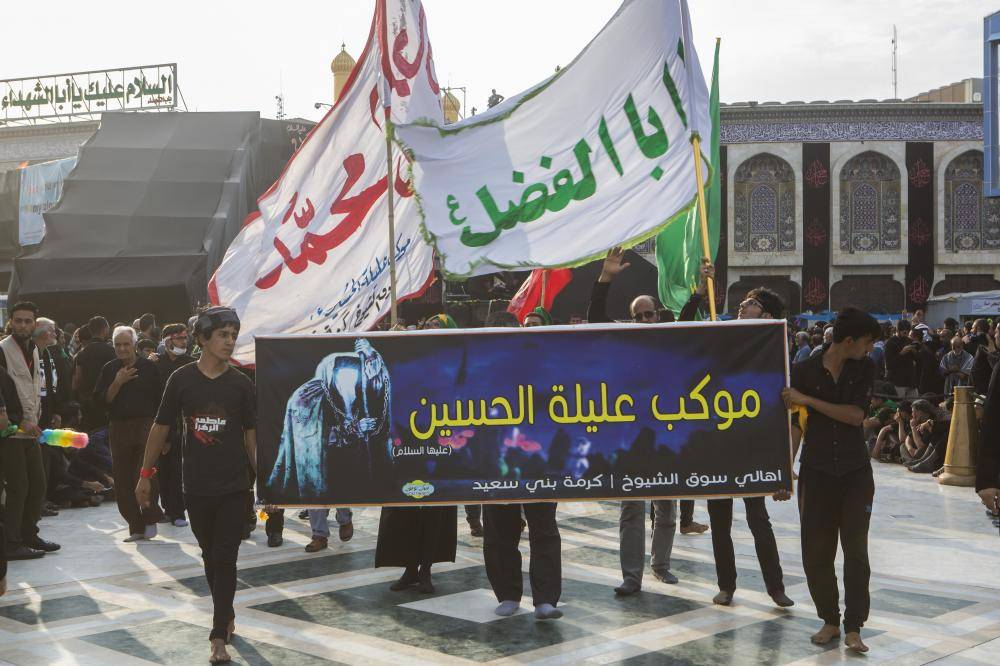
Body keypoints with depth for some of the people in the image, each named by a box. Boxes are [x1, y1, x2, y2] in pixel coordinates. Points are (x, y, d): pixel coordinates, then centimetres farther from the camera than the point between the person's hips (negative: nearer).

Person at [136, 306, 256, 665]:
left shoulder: (240, 383, -2)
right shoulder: (181, 379, -2)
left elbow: (251, 434, 2)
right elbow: (161, 427, 4)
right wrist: (146, 474, 4)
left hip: (233, 485, -1)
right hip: (196, 485, 1)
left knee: (225, 558, -3)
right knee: (210, 555, 13)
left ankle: (219, 635, -2)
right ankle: (226, 614, 32)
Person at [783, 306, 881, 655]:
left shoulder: (865, 369, 0)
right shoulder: (804, 371, -4)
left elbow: (856, 415, -12)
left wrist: (807, 400, -16)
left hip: (856, 473, 1)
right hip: (816, 472, 0)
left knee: (856, 551, 1)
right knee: (816, 552, 3)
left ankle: (853, 627, 9)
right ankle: (830, 620, 19)